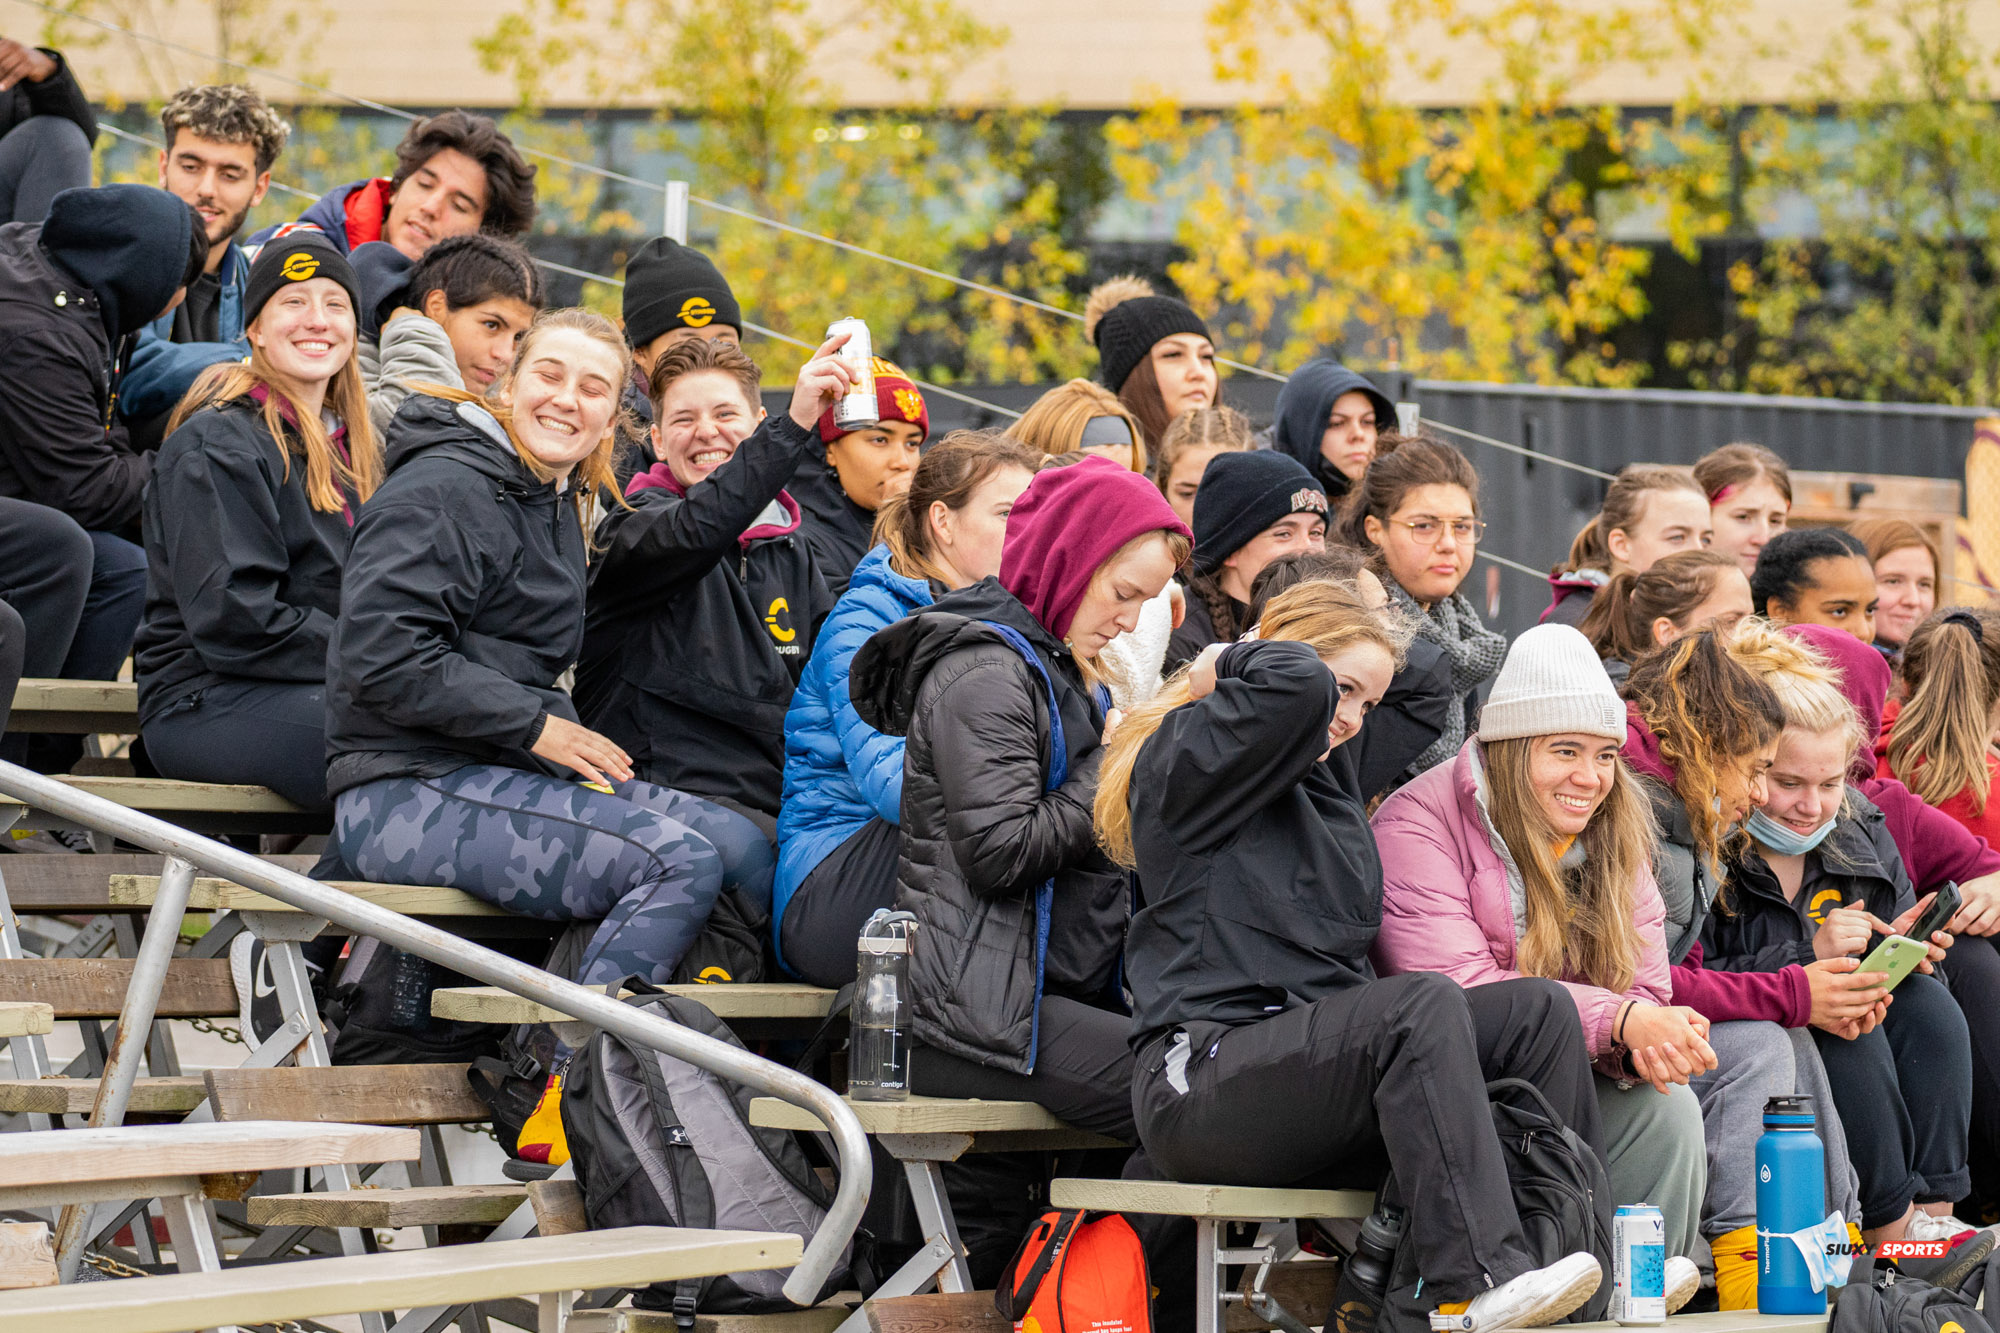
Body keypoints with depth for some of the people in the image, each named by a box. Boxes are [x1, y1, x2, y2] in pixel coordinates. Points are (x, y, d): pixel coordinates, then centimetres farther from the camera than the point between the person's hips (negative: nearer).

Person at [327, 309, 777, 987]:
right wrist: (537, 726, -16)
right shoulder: (441, 490, -10)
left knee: (743, 847, -8)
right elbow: (381, 657, -20)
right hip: (408, 794, -9)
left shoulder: (561, 504, 20)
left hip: (509, 777, 9)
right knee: (680, 860, -25)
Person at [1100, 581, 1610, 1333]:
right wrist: (1222, 668, -1)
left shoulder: (1323, 785, 26)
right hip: (1204, 1079, -9)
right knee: (1422, 1006, -33)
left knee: (1537, 1009, -7)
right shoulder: (1185, 758, -3)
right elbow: (1297, 682, -18)